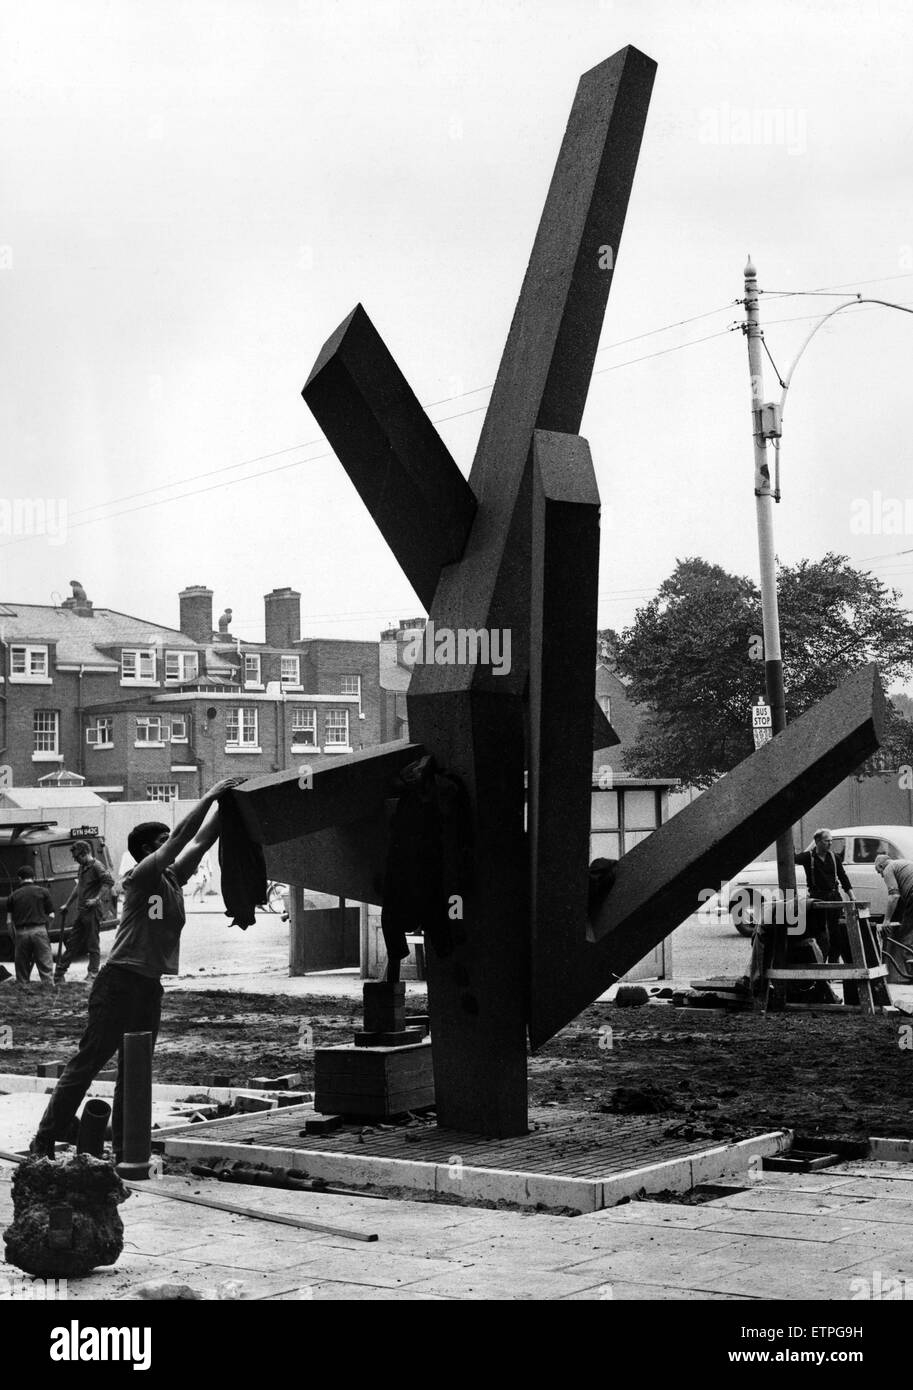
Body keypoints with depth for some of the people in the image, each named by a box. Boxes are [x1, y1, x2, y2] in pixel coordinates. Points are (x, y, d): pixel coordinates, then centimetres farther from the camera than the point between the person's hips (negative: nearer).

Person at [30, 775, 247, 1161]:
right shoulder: (141, 877, -7)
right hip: (121, 982, -8)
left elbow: (201, 840, 16)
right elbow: (179, 838, -15)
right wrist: (210, 797, -12)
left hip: (151, 986, 8)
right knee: (88, 1061, -8)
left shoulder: (173, 878, 14)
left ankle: (125, 1150, 13)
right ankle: (44, 1142, -4)